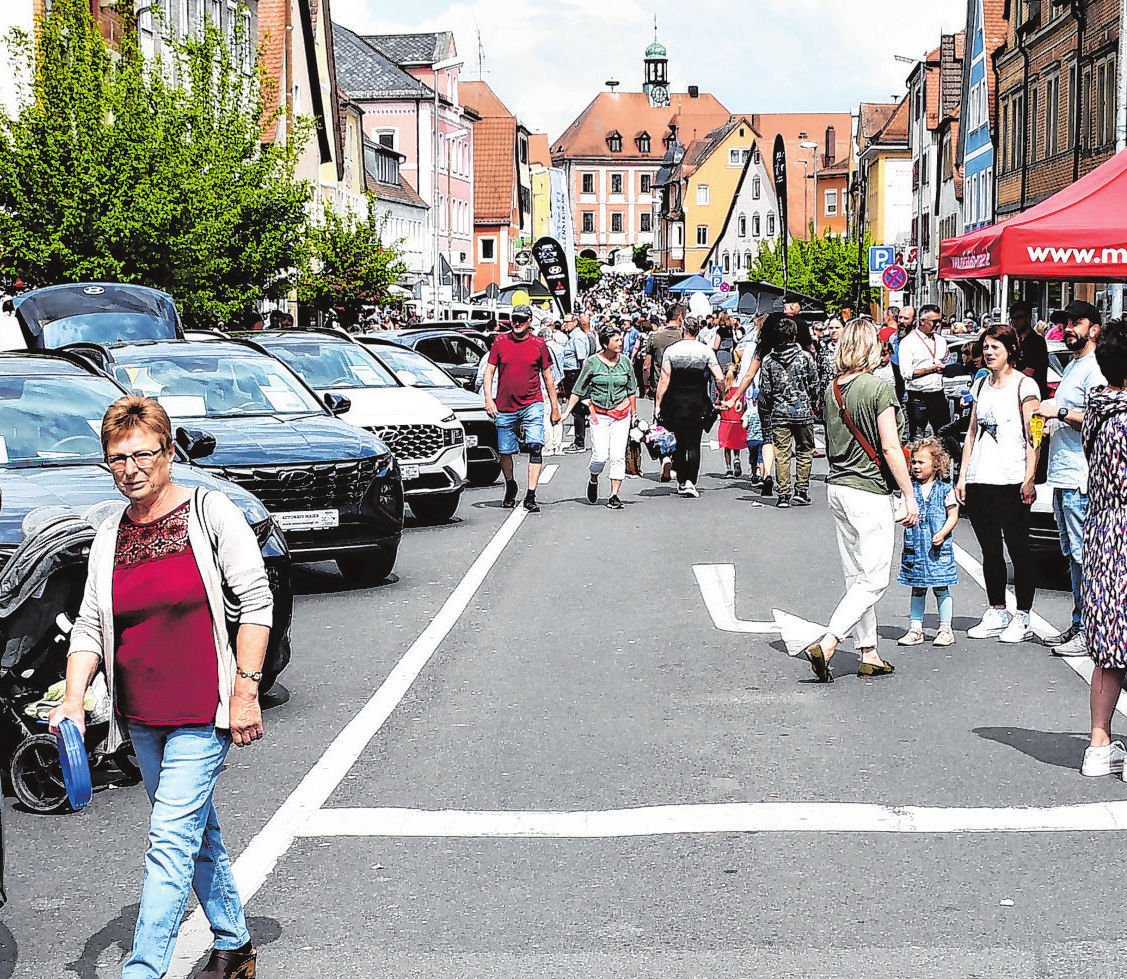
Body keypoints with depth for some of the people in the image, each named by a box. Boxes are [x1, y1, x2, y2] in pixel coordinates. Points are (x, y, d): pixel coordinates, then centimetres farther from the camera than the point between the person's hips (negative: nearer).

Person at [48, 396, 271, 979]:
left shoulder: (209, 512, -6)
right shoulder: (109, 538, 7)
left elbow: (256, 601, -8)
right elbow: (89, 626, 6)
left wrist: (245, 690, -13)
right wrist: (73, 698, -10)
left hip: (202, 712, -5)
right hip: (140, 717, 6)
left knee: (170, 842, -10)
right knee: (196, 833, 16)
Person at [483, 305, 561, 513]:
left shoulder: (539, 345, 2)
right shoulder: (500, 342, 4)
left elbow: (548, 377, 9)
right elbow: (489, 371, 6)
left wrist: (555, 408, 8)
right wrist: (488, 399, -6)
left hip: (532, 405, -1)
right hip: (504, 407, 2)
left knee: (536, 447, -16)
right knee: (505, 452, 9)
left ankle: (531, 496, -18)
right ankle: (510, 487, 35)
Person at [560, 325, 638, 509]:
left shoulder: (625, 362, 4)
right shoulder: (592, 362, -3)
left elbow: (632, 390, 14)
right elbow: (578, 390, 3)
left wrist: (634, 415, 15)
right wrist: (566, 412, 0)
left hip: (621, 414, 2)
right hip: (599, 414, -2)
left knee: (618, 456, -5)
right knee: (600, 456, -9)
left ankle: (614, 495, 1)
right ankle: (593, 480, 23)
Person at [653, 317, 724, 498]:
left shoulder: (671, 350, -2)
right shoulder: (706, 351, -2)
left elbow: (664, 379, -5)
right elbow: (720, 378, -6)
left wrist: (658, 404, -1)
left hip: (675, 402, 1)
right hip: (697, 402, -1)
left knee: (680, 442, 12)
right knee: (694, 444, 0)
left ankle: (681, 482, 15)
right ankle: (690, 481, -14)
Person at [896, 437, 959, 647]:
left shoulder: (945, 488, -3)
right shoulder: (911, 488, 6)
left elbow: (953, 515, -3)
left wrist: (943, 533, -17)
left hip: (938, 548, -3)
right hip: (915, 547, 3)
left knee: (941, 588, 2)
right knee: (917, 589, 10)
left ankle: (945, 629, 11)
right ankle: (915, 629, 16)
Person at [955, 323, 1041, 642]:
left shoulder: (1024, 385, -2)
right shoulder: (981, 385, 15)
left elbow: (1032, 437, -7)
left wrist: (1029, 478, -15)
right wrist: (963, 477, 12)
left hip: (1011, 482, -6)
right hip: (979, 482, 6)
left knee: (1018, 549, -1)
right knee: (990, 550, 10)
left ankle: (1022, 618, 5)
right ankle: (996, 614, 19)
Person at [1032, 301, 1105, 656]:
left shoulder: (1094, 368, -12)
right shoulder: (1071, 367, 20)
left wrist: (1059, 412, -18)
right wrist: (1047, 423, 13)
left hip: (1080, 478, -10)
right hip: (1063, 477, 10)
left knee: (1083, 554, -7)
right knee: (1072, 554, 14)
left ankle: (1090, 633, -3)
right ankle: (1078, 624, 21)